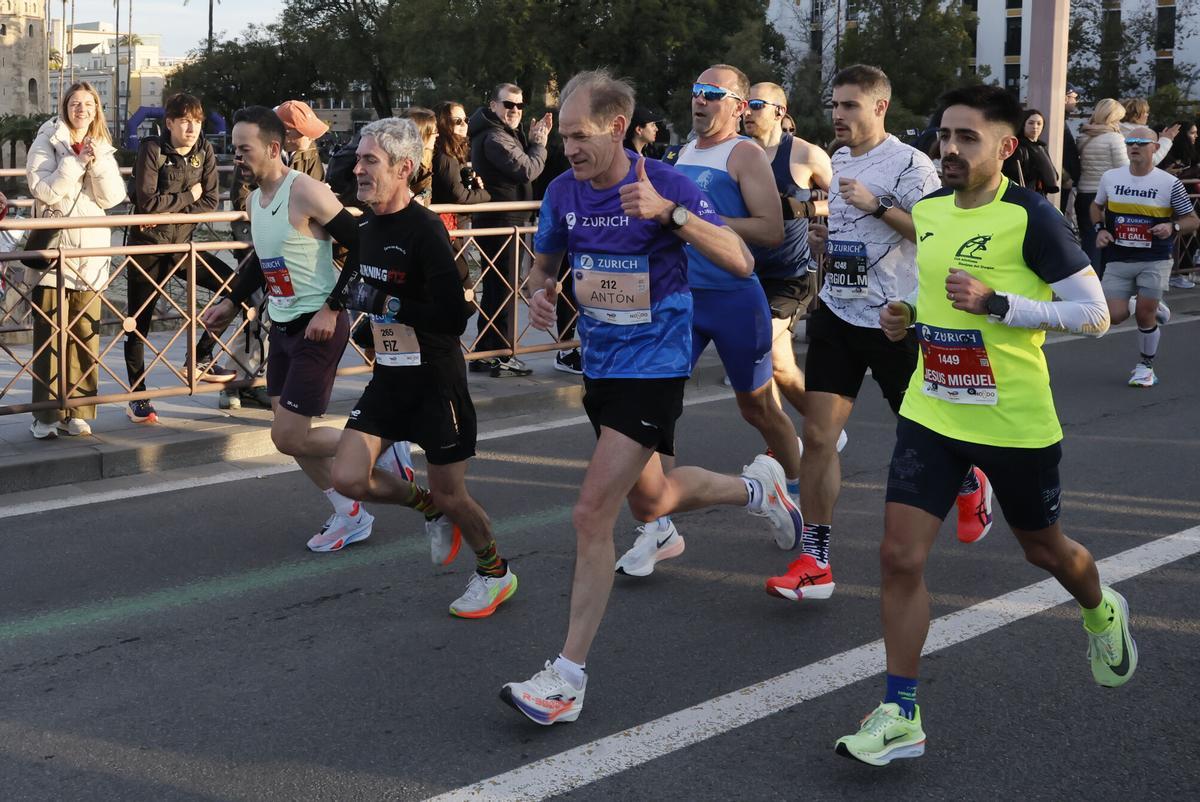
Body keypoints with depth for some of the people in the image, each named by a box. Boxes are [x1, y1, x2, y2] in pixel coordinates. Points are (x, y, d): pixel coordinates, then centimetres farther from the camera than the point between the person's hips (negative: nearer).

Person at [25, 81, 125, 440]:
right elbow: (44, 190, -11)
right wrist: (77, 161, -15)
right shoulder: (46, 143, 2)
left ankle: (78, 412, 10)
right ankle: (45, 416, 0)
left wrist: (98, 163, -11)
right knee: (50, 334, -4)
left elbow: (113, 197, 2)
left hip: (91, 253, 4)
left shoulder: (103, 149, 14)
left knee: (86, 335, 3)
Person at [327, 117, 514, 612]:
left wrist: (385, 303, -27)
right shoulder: (366, 227, 3)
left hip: (436, 381, -7)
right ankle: (430, 510, 23)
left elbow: (454, 317, -29)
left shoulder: (426, 231, -21)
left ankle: (495, 572, 31)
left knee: (450, 495, 4)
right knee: (349, 479, -4)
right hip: (388, 378, 7)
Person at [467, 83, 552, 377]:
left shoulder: (503, 133, 17)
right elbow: (527, 170, -23)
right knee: (504, 289, -5)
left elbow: (521, 164, 17)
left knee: (493, 289, 14)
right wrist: (539, 143, -7)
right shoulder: (494, 137, -17)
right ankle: (502, 358, 0)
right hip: (501, 221, -11)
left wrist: (533, 141, 4)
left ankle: (484, 356, 21)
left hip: (497, 221, 11)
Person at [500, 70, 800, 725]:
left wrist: (670, 211, -33)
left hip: (653, 368, -7)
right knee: (649, 502, 23)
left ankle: (568, 677, -6)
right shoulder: (563, 193, 1)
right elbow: (543, 264, 18)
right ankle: (757, 486, 50)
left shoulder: (664, 184, -15)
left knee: (592, 515, -14)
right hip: (599, 366, 8)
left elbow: (741, 262, -21)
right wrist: (539, 293, -6)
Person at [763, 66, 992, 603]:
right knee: (818, 434, -5)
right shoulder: (837, 162, 12)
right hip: (837, 314, 6)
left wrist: (878, 204, -24)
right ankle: (814, 562, -2)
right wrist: (826, 238, 6)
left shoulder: (910, 164, -11)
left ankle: (971, 485, 45)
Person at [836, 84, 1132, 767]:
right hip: (932, 416, 4)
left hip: (1016, 423, -4)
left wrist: (996, 304, -26)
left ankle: (1103, 613, 54)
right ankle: (901, 716, 2)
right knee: (901, 556, -8)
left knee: (1044, 549, 18)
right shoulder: (925, 211, 4)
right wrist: (907, 315, 1)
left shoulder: (1031, 216, -15)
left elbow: (1095, 315, -16)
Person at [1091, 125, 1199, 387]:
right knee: (1114, 316, -7)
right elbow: (1097, 207, 19)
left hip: (1155, 260, -2)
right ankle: (1154, 308, 26)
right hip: (1118, 260, 3)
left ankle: (1146, 366, 20)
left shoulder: (1170, 184, -6)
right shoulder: (1110, 178, 2)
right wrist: (1100, 229, 1)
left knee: (1144, 314, -4)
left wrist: (1172, 228, -19)